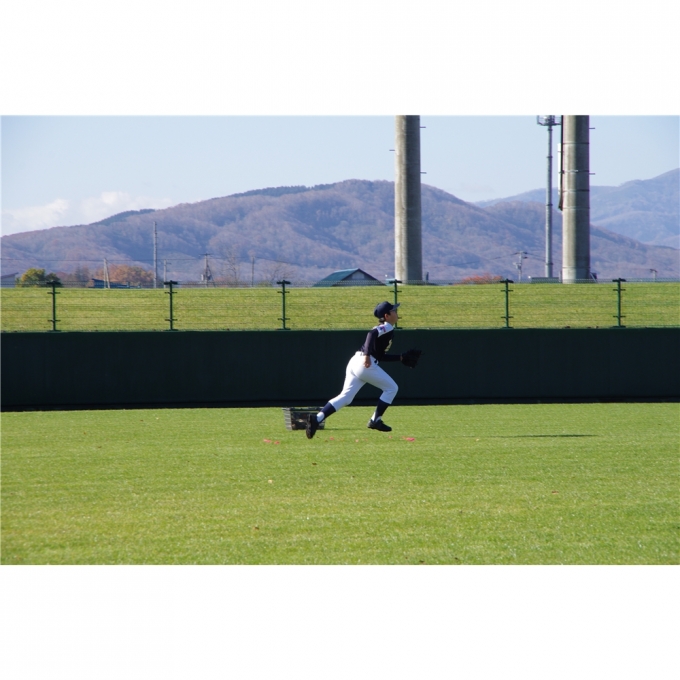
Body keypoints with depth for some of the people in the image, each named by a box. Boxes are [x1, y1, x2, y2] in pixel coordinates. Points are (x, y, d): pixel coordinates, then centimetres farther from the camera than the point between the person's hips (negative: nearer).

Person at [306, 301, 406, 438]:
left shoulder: (383, 329, 27)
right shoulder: (387, 328, -2)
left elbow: (381, 355, 30)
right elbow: (372, 334, -22)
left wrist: (401, 357, 30)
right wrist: (367, 355, -32)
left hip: (355, 362, 9)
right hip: (366, 364, -9)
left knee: (345, 397, 0)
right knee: (391, 388, 7)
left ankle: (317, 418, -16)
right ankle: (375, 421, 6)